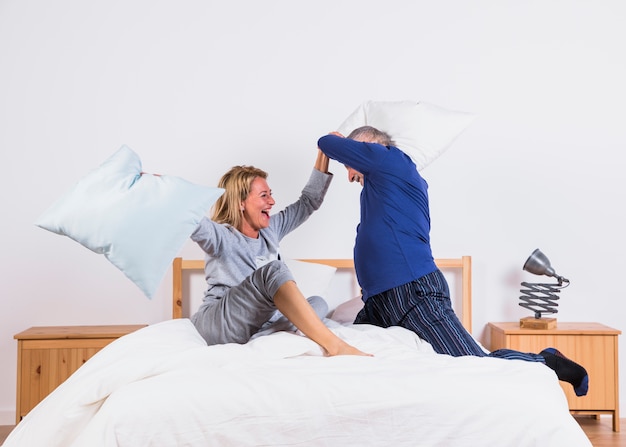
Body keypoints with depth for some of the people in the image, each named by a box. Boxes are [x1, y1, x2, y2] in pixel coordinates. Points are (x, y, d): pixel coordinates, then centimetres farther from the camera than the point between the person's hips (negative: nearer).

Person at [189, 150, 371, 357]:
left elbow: (308, 202, 22)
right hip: (217, 325, -8)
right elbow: (196, 225, -31)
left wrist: (324, 153, 18)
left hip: (257, 328, 8)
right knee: (273, 270, -28)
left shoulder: (270, 230, 16)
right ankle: (334, 346, -36)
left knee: (317, 303, -5)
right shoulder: (222, 236, -7)